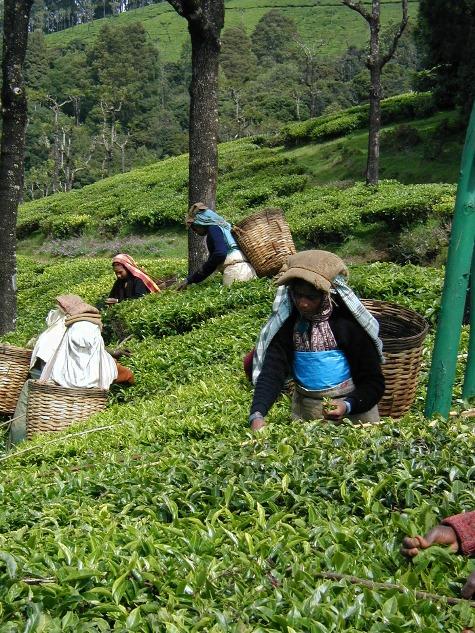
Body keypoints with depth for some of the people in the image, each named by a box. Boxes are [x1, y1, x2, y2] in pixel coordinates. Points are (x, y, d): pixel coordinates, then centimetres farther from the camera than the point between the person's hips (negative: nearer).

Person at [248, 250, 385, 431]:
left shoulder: (348, 323, -16)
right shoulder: (286, 323, -7)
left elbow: (373, 382, -12)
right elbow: (272, 372, -16)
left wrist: (348, 406, -30)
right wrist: (257, 415, -32)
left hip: (353, 408, -2)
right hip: (304, 411, 3)